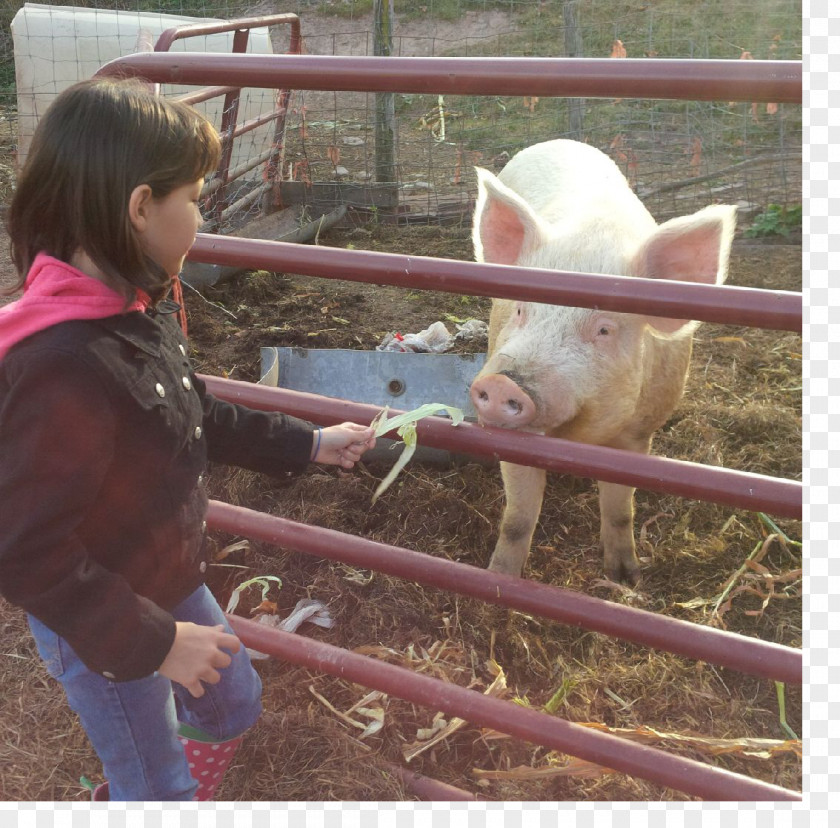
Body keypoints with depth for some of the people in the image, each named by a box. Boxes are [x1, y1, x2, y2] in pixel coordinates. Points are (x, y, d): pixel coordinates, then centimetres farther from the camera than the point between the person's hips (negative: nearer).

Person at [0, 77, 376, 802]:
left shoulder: (139, 309, -7)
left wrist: (307, 443, 13)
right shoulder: (63, 367, -37)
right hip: (103, 632, -8)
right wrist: (153, 641, -25)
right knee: (156, 784, 16)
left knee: (233, 704, 29)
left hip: (170, 586, 9)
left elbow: (196, 418, 10)